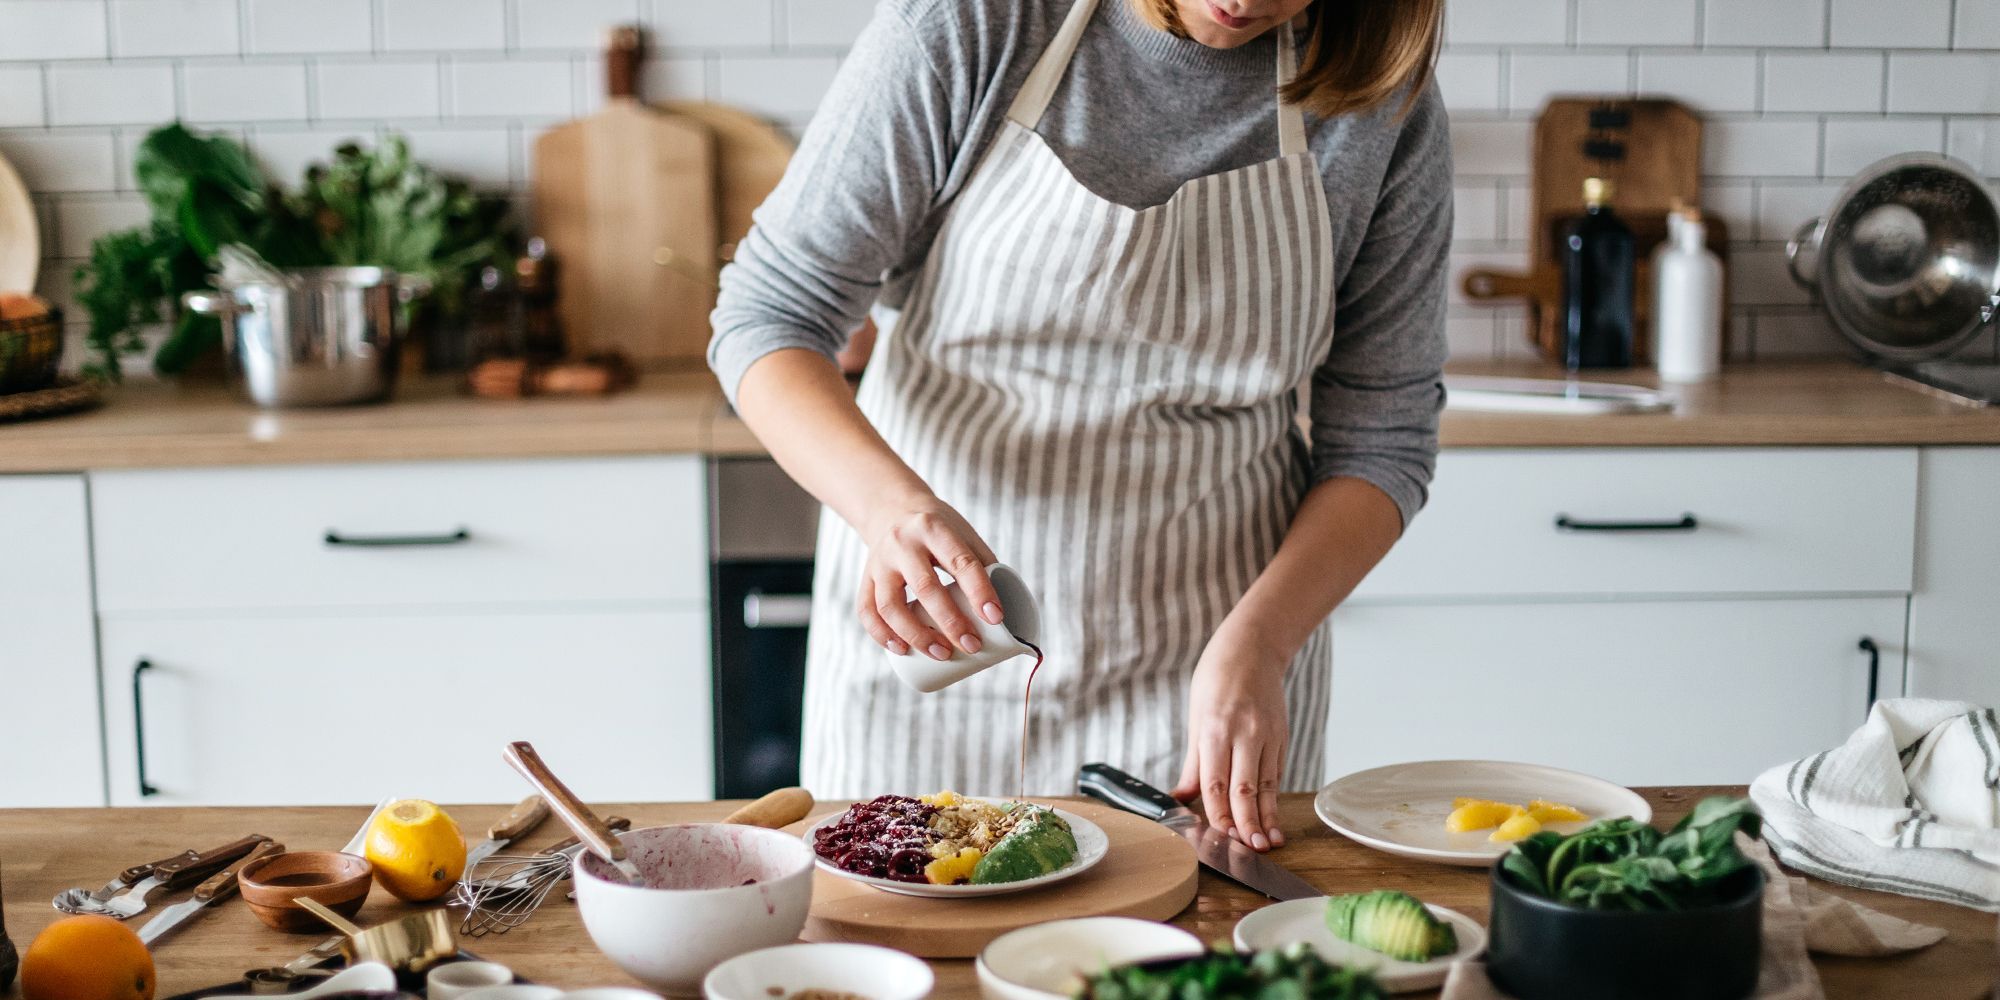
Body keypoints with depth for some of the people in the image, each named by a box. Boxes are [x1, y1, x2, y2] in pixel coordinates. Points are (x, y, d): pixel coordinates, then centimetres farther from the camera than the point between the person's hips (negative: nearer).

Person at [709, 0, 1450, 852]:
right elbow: (766, 314, -13)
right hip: (929, 638, -1)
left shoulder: (1385, 102, -8)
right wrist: (889, 501, -32)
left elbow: (1382, 437, -3)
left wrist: (1257, 643, -18)